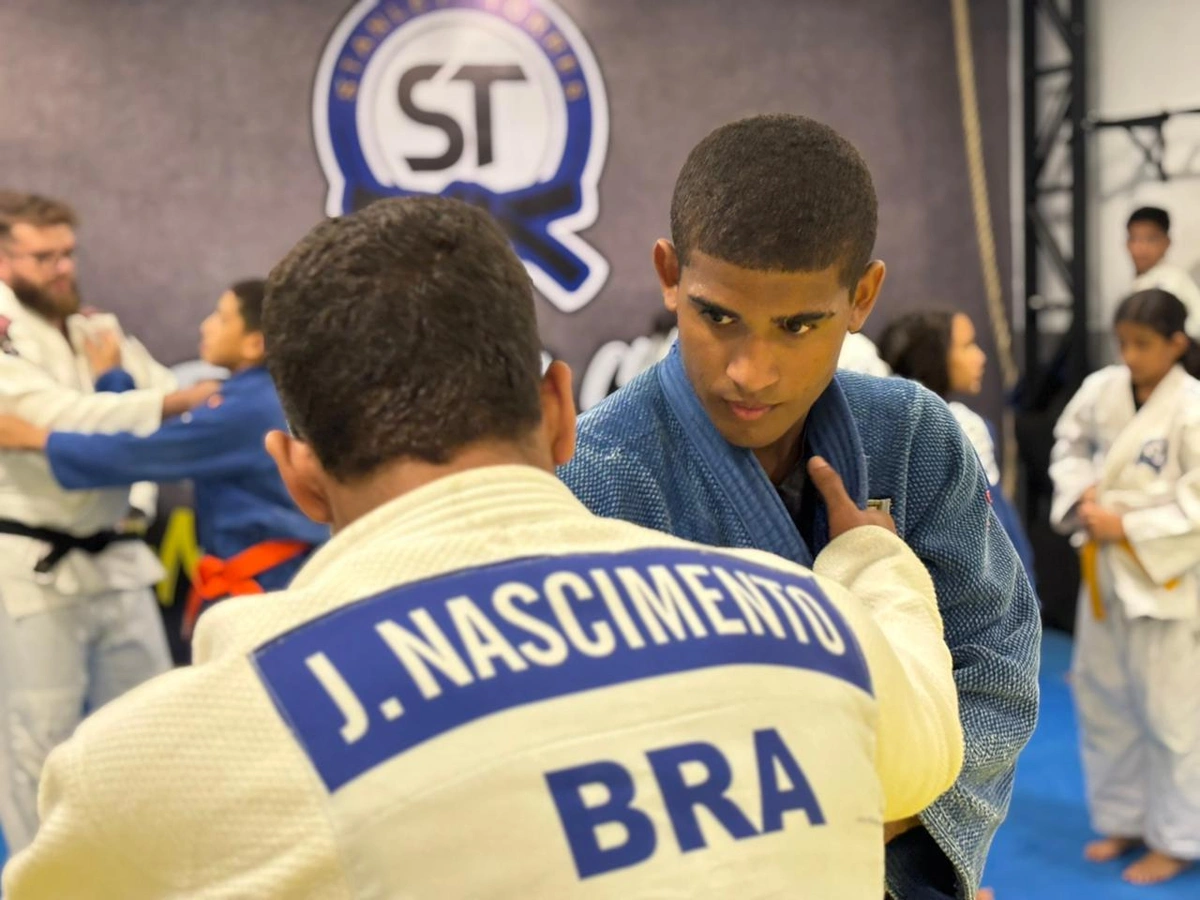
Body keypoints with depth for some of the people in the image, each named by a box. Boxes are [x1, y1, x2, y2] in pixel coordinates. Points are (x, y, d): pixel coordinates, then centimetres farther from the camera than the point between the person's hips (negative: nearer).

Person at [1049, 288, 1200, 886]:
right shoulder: (1101, 390, -1)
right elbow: (1069, 445, 12)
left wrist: (1130, 528, -19)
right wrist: (1081, 495, -6)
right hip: (1104, 569, 6)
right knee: (1102, 697, 16)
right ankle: (1122, 820, 34)